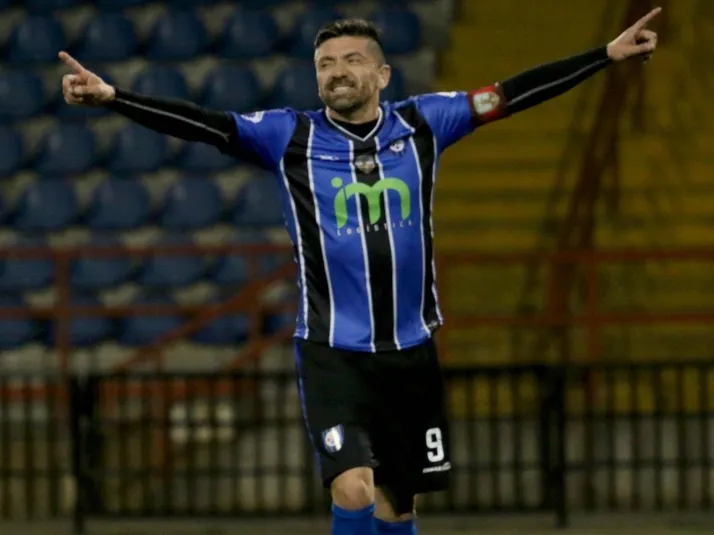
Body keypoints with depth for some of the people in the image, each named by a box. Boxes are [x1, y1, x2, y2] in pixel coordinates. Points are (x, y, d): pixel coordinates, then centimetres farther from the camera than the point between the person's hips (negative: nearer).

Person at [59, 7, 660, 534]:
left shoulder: (421, 125, 3)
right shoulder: (289, 137, -2)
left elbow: (513, 93, 4)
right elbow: (200, 122, -11)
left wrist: (607, 55, 3)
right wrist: (112, 97, -23)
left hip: (410, 352, 3)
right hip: (332, 353, -3)